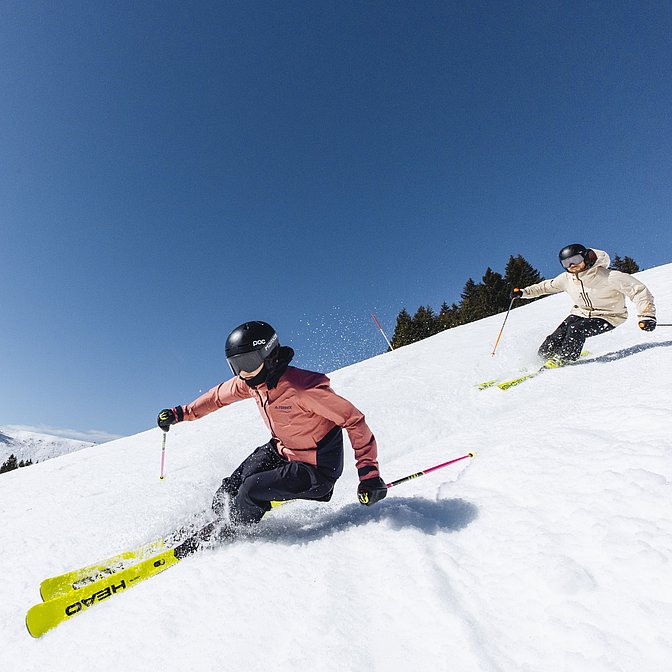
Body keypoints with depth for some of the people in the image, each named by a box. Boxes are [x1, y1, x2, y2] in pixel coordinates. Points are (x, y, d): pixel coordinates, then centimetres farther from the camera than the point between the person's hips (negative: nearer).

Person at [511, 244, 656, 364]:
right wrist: (523, 292, 2)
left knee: (576, 329, -33)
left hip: (608, 318, -4)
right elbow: (547, 286, 10)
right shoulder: (566, 278, -8)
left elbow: (638, 290, -18)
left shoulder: (609, 277, -23)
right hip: (581, 314, 5)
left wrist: (646, 316, -28)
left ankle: (563, 359, -15)